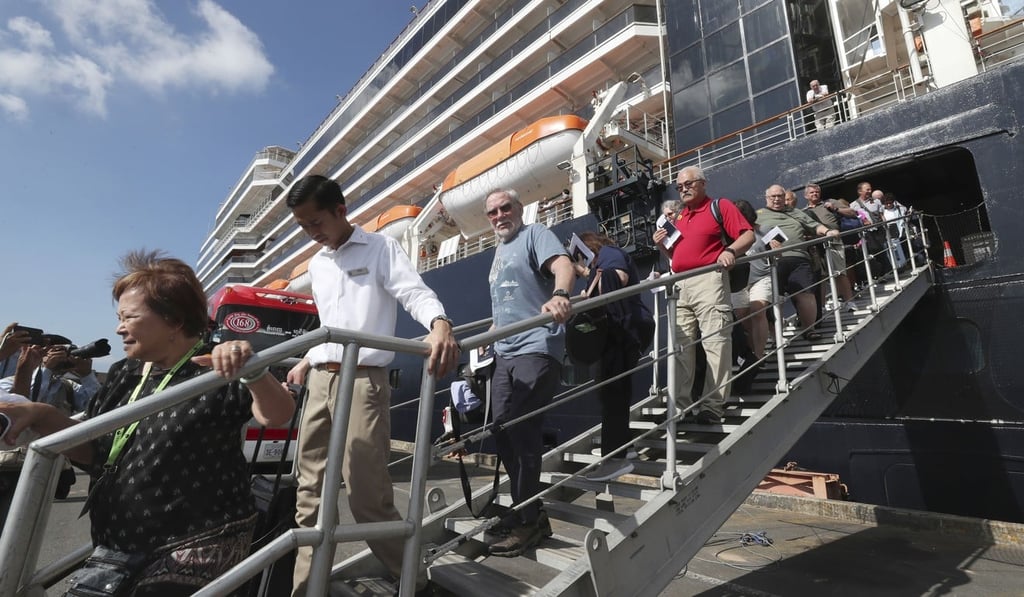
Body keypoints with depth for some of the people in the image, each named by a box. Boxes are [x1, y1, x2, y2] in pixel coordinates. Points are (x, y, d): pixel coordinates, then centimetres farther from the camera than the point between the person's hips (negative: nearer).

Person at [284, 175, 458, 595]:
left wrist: (440, 326, -35)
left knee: (366, 492, -7)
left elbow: (416, 293, -15)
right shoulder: (316, 265, 19)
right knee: (310, 490, 11)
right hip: (319, 381, 7)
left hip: (364, 380, -7)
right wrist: (308, 359, 27)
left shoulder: (381, 247, -1)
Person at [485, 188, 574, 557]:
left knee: (523, 432, -10)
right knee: (502, 430, 9)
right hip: (504, 352, 9)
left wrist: (560, 295, -42)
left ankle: (527, 522, 6)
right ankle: (528, 514, 24)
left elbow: (563, 266, -22)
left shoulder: (534, 235, -1)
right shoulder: (500, 250, 23)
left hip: (535, 349, -9)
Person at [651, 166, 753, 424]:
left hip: (708, 279, -6)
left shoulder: (720, 206, 5)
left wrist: (730, 250, -21)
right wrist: (662, 245, 9)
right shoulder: (680, 217, 23)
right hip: (680, 284, 7)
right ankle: (680, 403, 13)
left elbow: (748, 235, -3)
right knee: (680, 345, 6)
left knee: (715, 341, -9)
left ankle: (713, 404, -3)